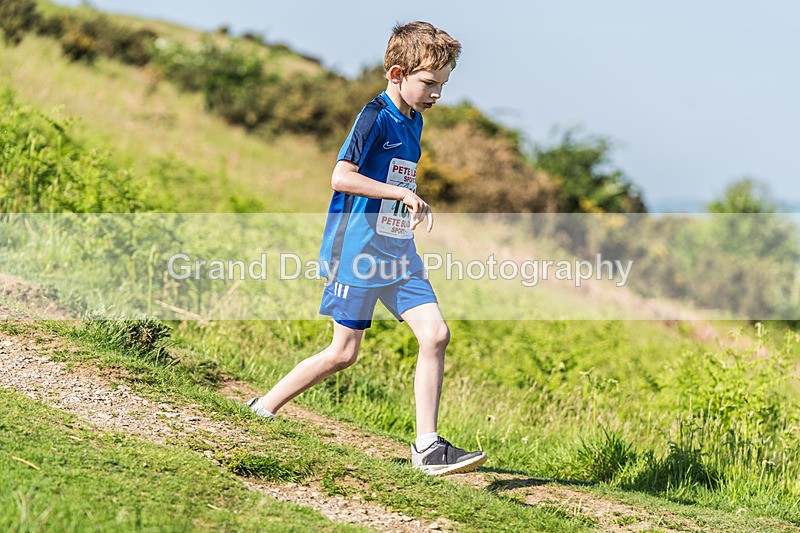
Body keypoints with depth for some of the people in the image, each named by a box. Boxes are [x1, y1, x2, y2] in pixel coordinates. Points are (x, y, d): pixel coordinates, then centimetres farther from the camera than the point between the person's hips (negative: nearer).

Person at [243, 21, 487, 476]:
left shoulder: (413, 121, 14)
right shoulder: (375, 117, -13)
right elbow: (341, 177, -23)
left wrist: (417, 206, 14)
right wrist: (402, 193, -23)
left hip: (399, 254, 8)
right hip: (358, 250, -8)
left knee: (436, 334, -7)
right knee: (344, 353, -1)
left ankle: (427, 446, -5)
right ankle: (263, 410, 16)